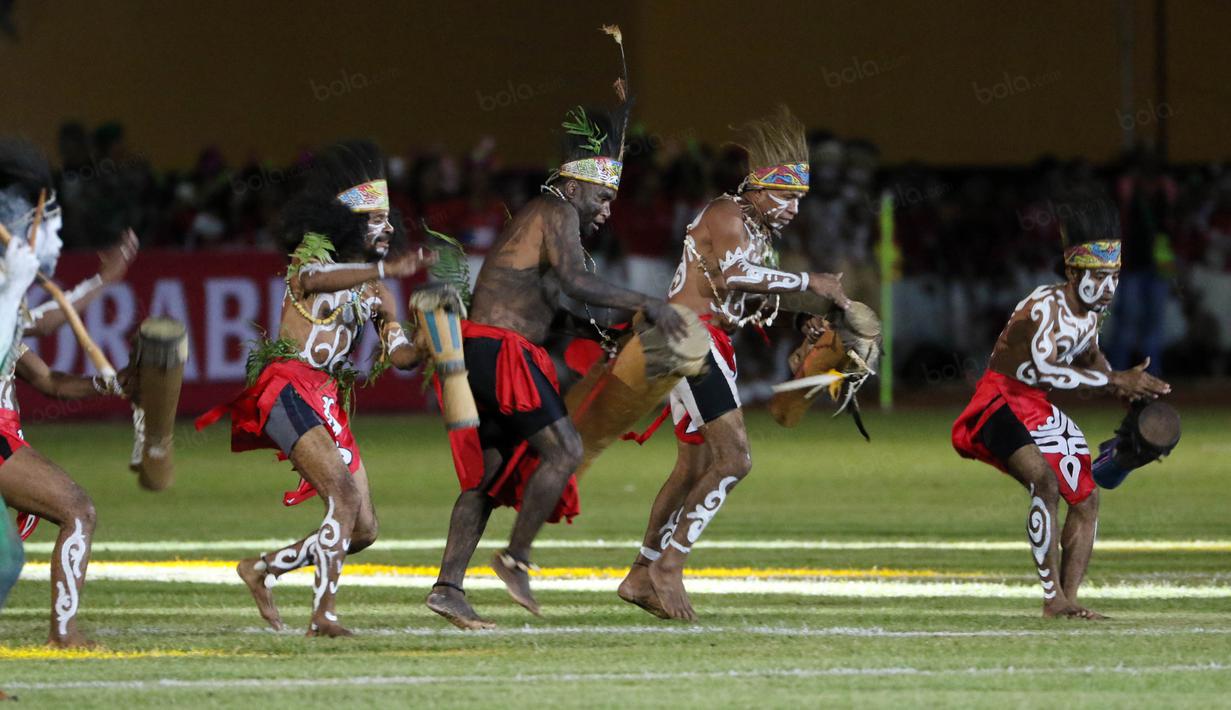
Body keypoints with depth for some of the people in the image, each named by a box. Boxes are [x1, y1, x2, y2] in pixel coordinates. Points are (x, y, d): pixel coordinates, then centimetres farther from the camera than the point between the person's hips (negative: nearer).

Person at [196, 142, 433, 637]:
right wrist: (387, 270, -40)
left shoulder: (374, 294, 17)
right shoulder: (312, 254, -2)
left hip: (329, 400, 8)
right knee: (344, 493, -26)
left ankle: (262, 569, 19)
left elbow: (400, 355, 8)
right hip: (288, 387, -8)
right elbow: (316, 278, -29)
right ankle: (323, 616, -27)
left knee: (363, 530, 3)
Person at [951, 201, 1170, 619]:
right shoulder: (1046, 306, -25)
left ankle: (1067, 600, 16)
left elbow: (1090, 356, 24)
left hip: (1040, 411, 10)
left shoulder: (1093, 312, 3)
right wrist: (1114, 380, -35)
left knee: (1087, 500, 11)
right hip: (1002, 401, -10)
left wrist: (1125, 386, 3)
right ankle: (1054, 597, -27)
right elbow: (1044, 369, -38)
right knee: (1046, 483, -30)